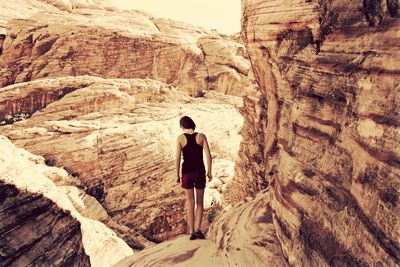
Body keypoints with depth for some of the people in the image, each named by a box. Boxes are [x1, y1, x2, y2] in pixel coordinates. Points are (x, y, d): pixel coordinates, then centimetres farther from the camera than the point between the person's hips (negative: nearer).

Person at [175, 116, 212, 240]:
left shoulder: (180, 138, -5)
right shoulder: (201, 136, -4)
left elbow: (177, 158, -9)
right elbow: (208, 155, -8)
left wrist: (177, 174, 0)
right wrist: (209, 172, 1)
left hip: (187, 172, 0)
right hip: (200, 172, 0)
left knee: (190, 203, 10)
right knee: (200, 202, 13)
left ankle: (192, 232, 11)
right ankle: (198, 229, -1)